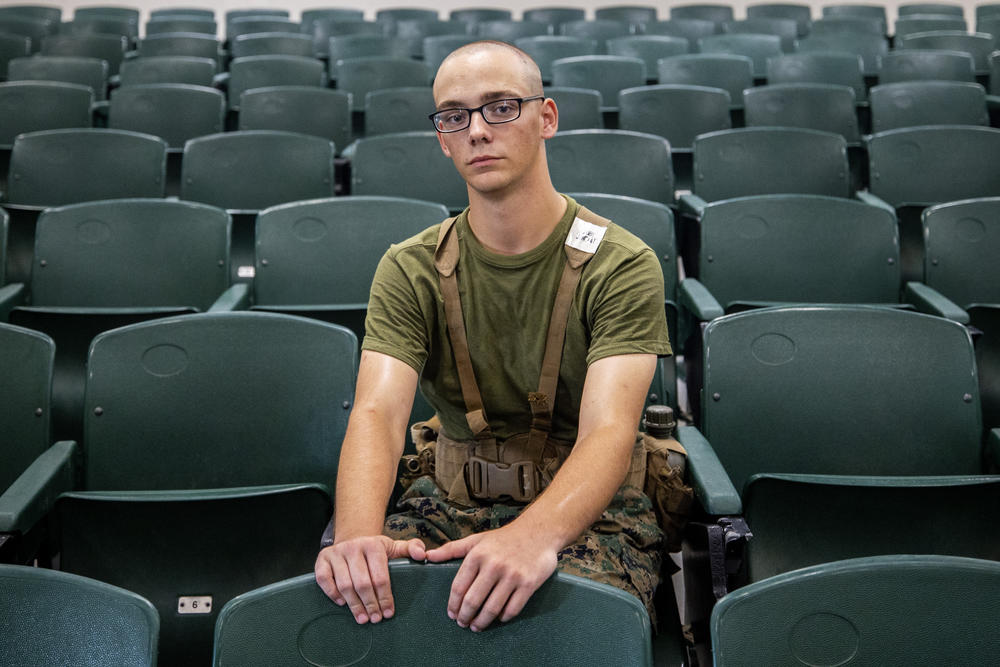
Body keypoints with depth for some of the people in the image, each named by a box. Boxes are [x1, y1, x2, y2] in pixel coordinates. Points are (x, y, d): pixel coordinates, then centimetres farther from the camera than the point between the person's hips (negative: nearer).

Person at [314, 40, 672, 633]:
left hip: (589, 509, -2)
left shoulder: (620, 265, -10)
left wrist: (534, 535, -44)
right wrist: (358, 533, -37)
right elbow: (377, 412, -15)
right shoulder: (410, 270, 1)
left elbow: (609, 430, -23)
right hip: (453, 501, 2)